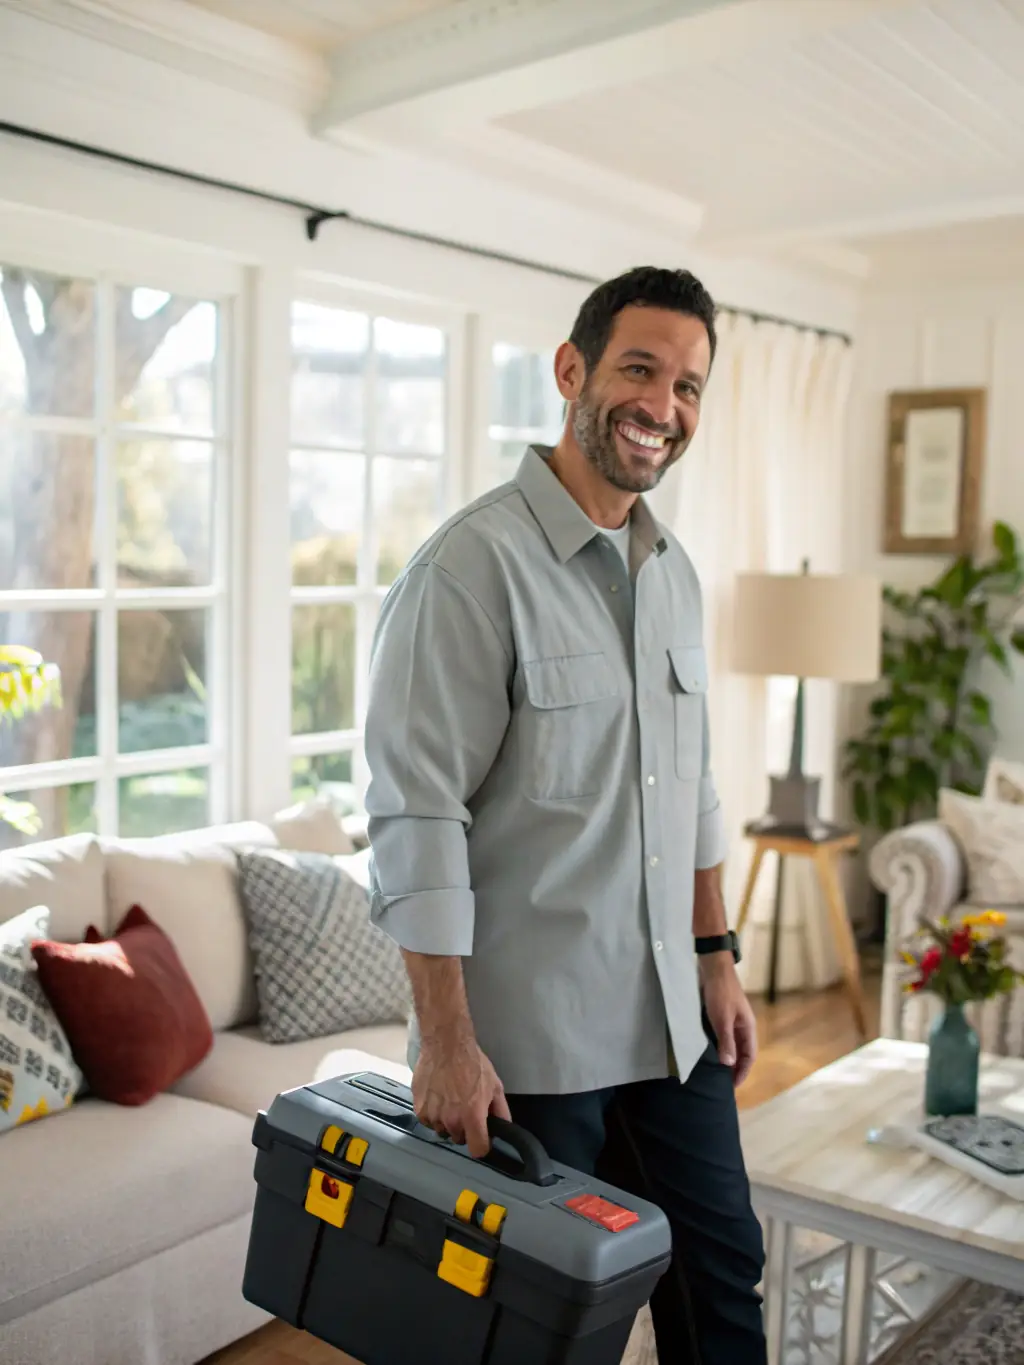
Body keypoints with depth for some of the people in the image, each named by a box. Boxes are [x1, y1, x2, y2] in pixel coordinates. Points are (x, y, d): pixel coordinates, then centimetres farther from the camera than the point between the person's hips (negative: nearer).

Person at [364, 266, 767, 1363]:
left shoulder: (673, 571, 9)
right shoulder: (475, 563, -16)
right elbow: (416, 811, -19)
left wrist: (717, 958, 14)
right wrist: (445, 1043, -19)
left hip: (670, 1019, 8)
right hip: (530, 1034, -7)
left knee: (722, 1272, 19)